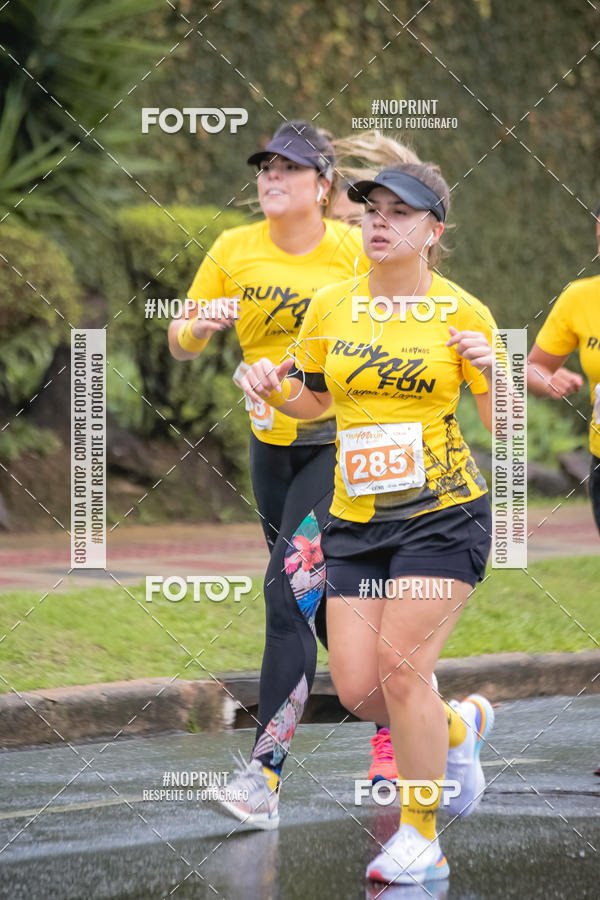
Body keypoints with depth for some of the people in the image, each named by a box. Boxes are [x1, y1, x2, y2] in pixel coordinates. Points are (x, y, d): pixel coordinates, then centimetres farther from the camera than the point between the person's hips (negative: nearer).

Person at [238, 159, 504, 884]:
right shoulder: (330, 306, 5)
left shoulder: (461, 312, -4)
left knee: (400, 667, -15)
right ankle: (460, 725, 29)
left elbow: (503, 425, -2)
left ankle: (421, 839, -1)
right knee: (357, 689, -3)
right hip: (355, 520, 4)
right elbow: (313, 401, 18)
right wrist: (272, 387, -3)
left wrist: (496, 376, -22)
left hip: (442, 512, -4)